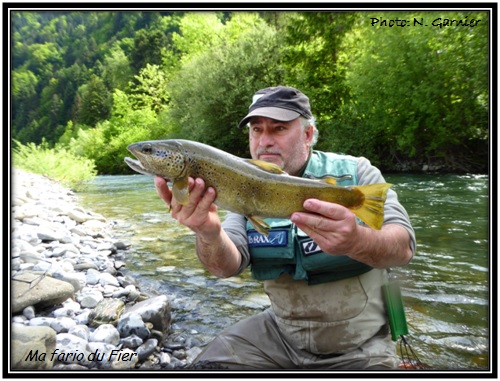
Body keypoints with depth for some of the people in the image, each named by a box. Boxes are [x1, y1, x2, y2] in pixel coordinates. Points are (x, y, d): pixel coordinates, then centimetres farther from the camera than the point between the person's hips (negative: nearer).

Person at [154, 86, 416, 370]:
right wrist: (209, 233, -37)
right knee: (210, 363, -7)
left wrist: (355, 240, -43)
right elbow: (228, 266, -14)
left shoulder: (356, 173, -10)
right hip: (280, 333, 3)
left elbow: (403, 247, -21)